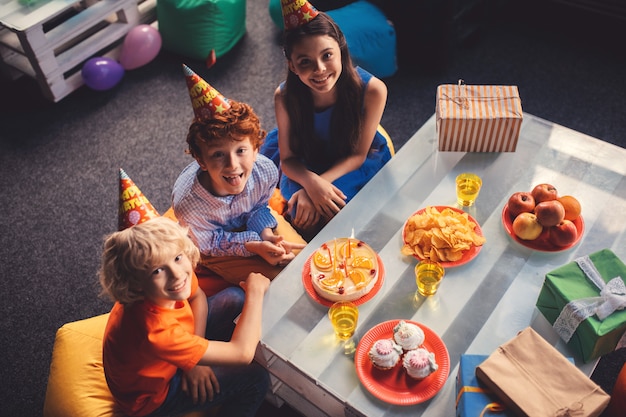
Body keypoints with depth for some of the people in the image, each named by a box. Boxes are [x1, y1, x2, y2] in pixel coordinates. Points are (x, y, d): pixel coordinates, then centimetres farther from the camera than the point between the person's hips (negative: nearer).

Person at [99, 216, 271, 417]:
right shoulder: (155, 332, -44)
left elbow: (197, 297, -1)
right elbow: (242, 353, -38)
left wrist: (196, 353, -15)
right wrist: (256, 291, -27)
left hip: (169, 353, 7)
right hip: (153, 394, -6)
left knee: (234, 297, 6)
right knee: (255, 378, -14)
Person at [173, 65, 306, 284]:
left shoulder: (266, 171, -32)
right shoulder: (187, 204, -41)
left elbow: (259, 206, -8)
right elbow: (209, 244, -20)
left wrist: (266, 233, -26)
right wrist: (254, 246, -30)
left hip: (251, 221, 4)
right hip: (216, 243, -3)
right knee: (275, 277, -14)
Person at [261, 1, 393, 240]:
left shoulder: (372, 90, -29)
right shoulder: (284, 97, -25)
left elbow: (358, 154, -19)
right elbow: (288, 158, -15)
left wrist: (320, 183, -31)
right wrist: (311, 182, -37)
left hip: (355, 166, -1)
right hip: (306, 165, 1)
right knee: (304, 213, -24)